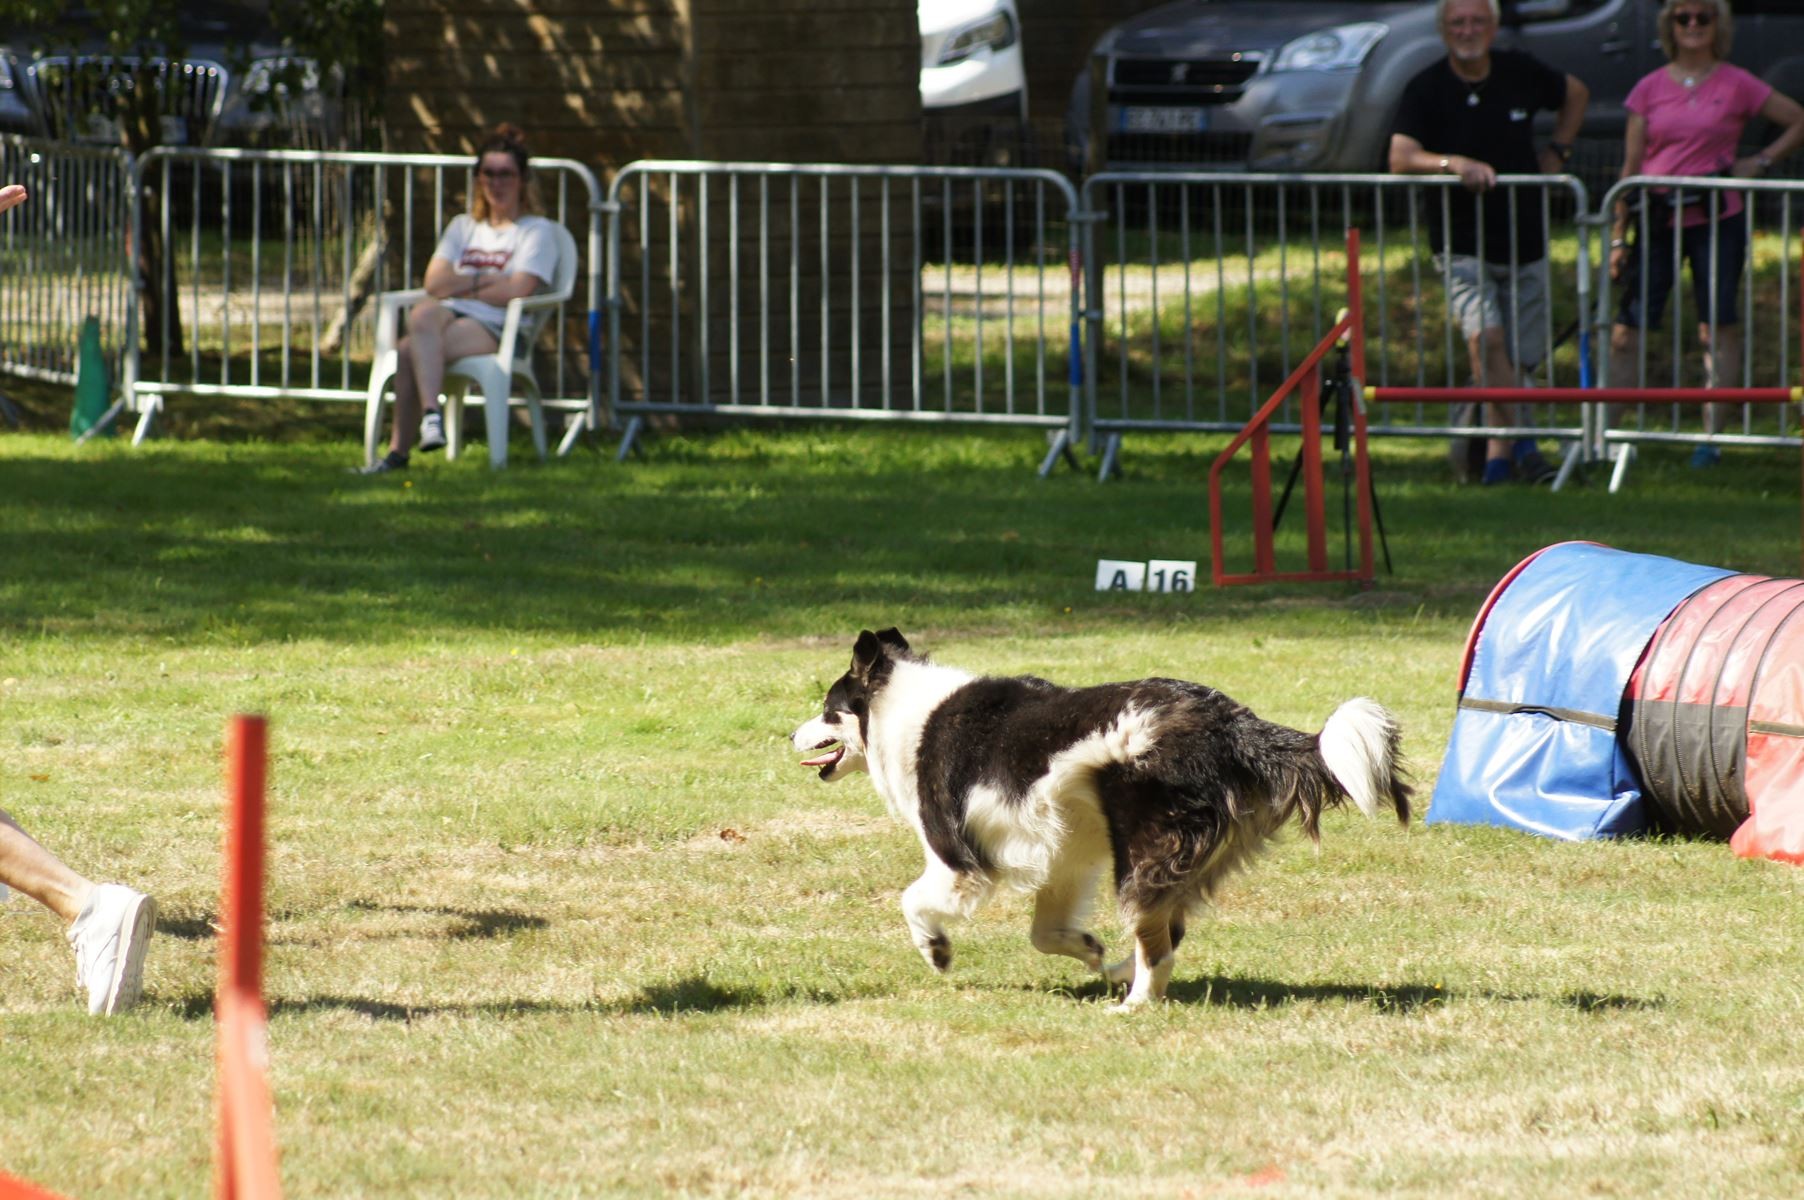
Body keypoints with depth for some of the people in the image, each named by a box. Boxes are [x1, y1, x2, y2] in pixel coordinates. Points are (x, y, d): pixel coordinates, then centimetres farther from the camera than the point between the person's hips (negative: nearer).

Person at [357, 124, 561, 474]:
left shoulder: (536, 231, 9)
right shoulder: (462, 226, 26)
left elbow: (515, 291, -6)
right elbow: (434, 283, 11)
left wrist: (460, 285, 3)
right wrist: (485, 279, 0)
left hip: (494, 330, -5)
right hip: (449, 317, 5)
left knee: (409, 351, -32)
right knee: (423, 313, -35)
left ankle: (398, 451, -33)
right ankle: (431, 413, -43)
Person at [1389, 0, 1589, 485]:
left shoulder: (1520, 73, 2)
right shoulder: (1427, 89, -8)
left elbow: (1576, 94, 23)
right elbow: (1401, 158, -19)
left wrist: (1558, 150, 11)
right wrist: (1454, 163, -35)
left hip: (1525, 242, 4)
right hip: (1462, 245, -4)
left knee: (1519, 358, 5)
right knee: (1485, 337, -25)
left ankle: (1497, 450, 18)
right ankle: (1515, 444, -24)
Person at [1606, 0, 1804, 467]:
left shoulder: (1737, 86, 3)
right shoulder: (1650, 90, 6)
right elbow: (1631, 166, 7)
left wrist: (1761, 162, -2)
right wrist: (1618, 236, 3)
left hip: (1716, 219, -1)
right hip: (1656, 222, 1)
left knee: (1718, 328, -2)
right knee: (1628, 329, -4)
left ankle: (1711, 437, 3)